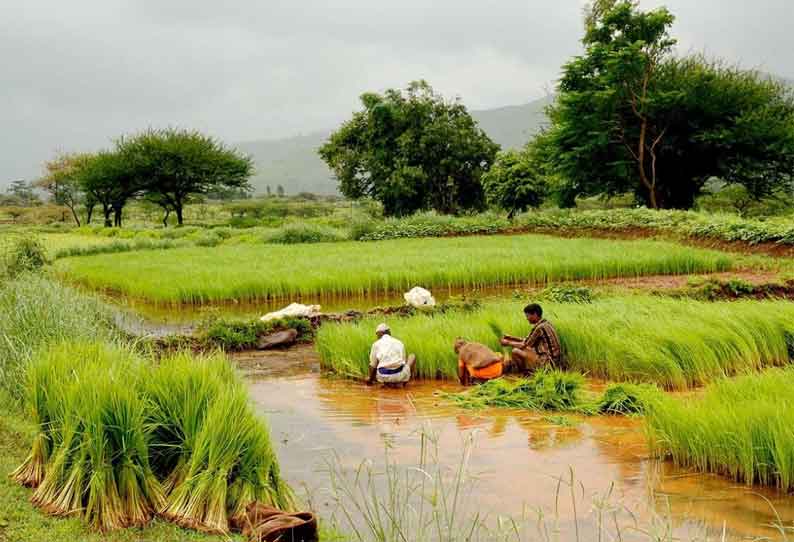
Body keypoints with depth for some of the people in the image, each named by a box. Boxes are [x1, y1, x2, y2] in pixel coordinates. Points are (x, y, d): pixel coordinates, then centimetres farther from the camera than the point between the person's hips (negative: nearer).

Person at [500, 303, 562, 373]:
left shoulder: (540, 327, -17)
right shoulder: (546, 323, 12)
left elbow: (524, 345, -11)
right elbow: (528, 341, 21)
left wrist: (508, 343, 4)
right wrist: (512, 338, 17)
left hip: (548, 363, -10)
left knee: (516, 351, -12)